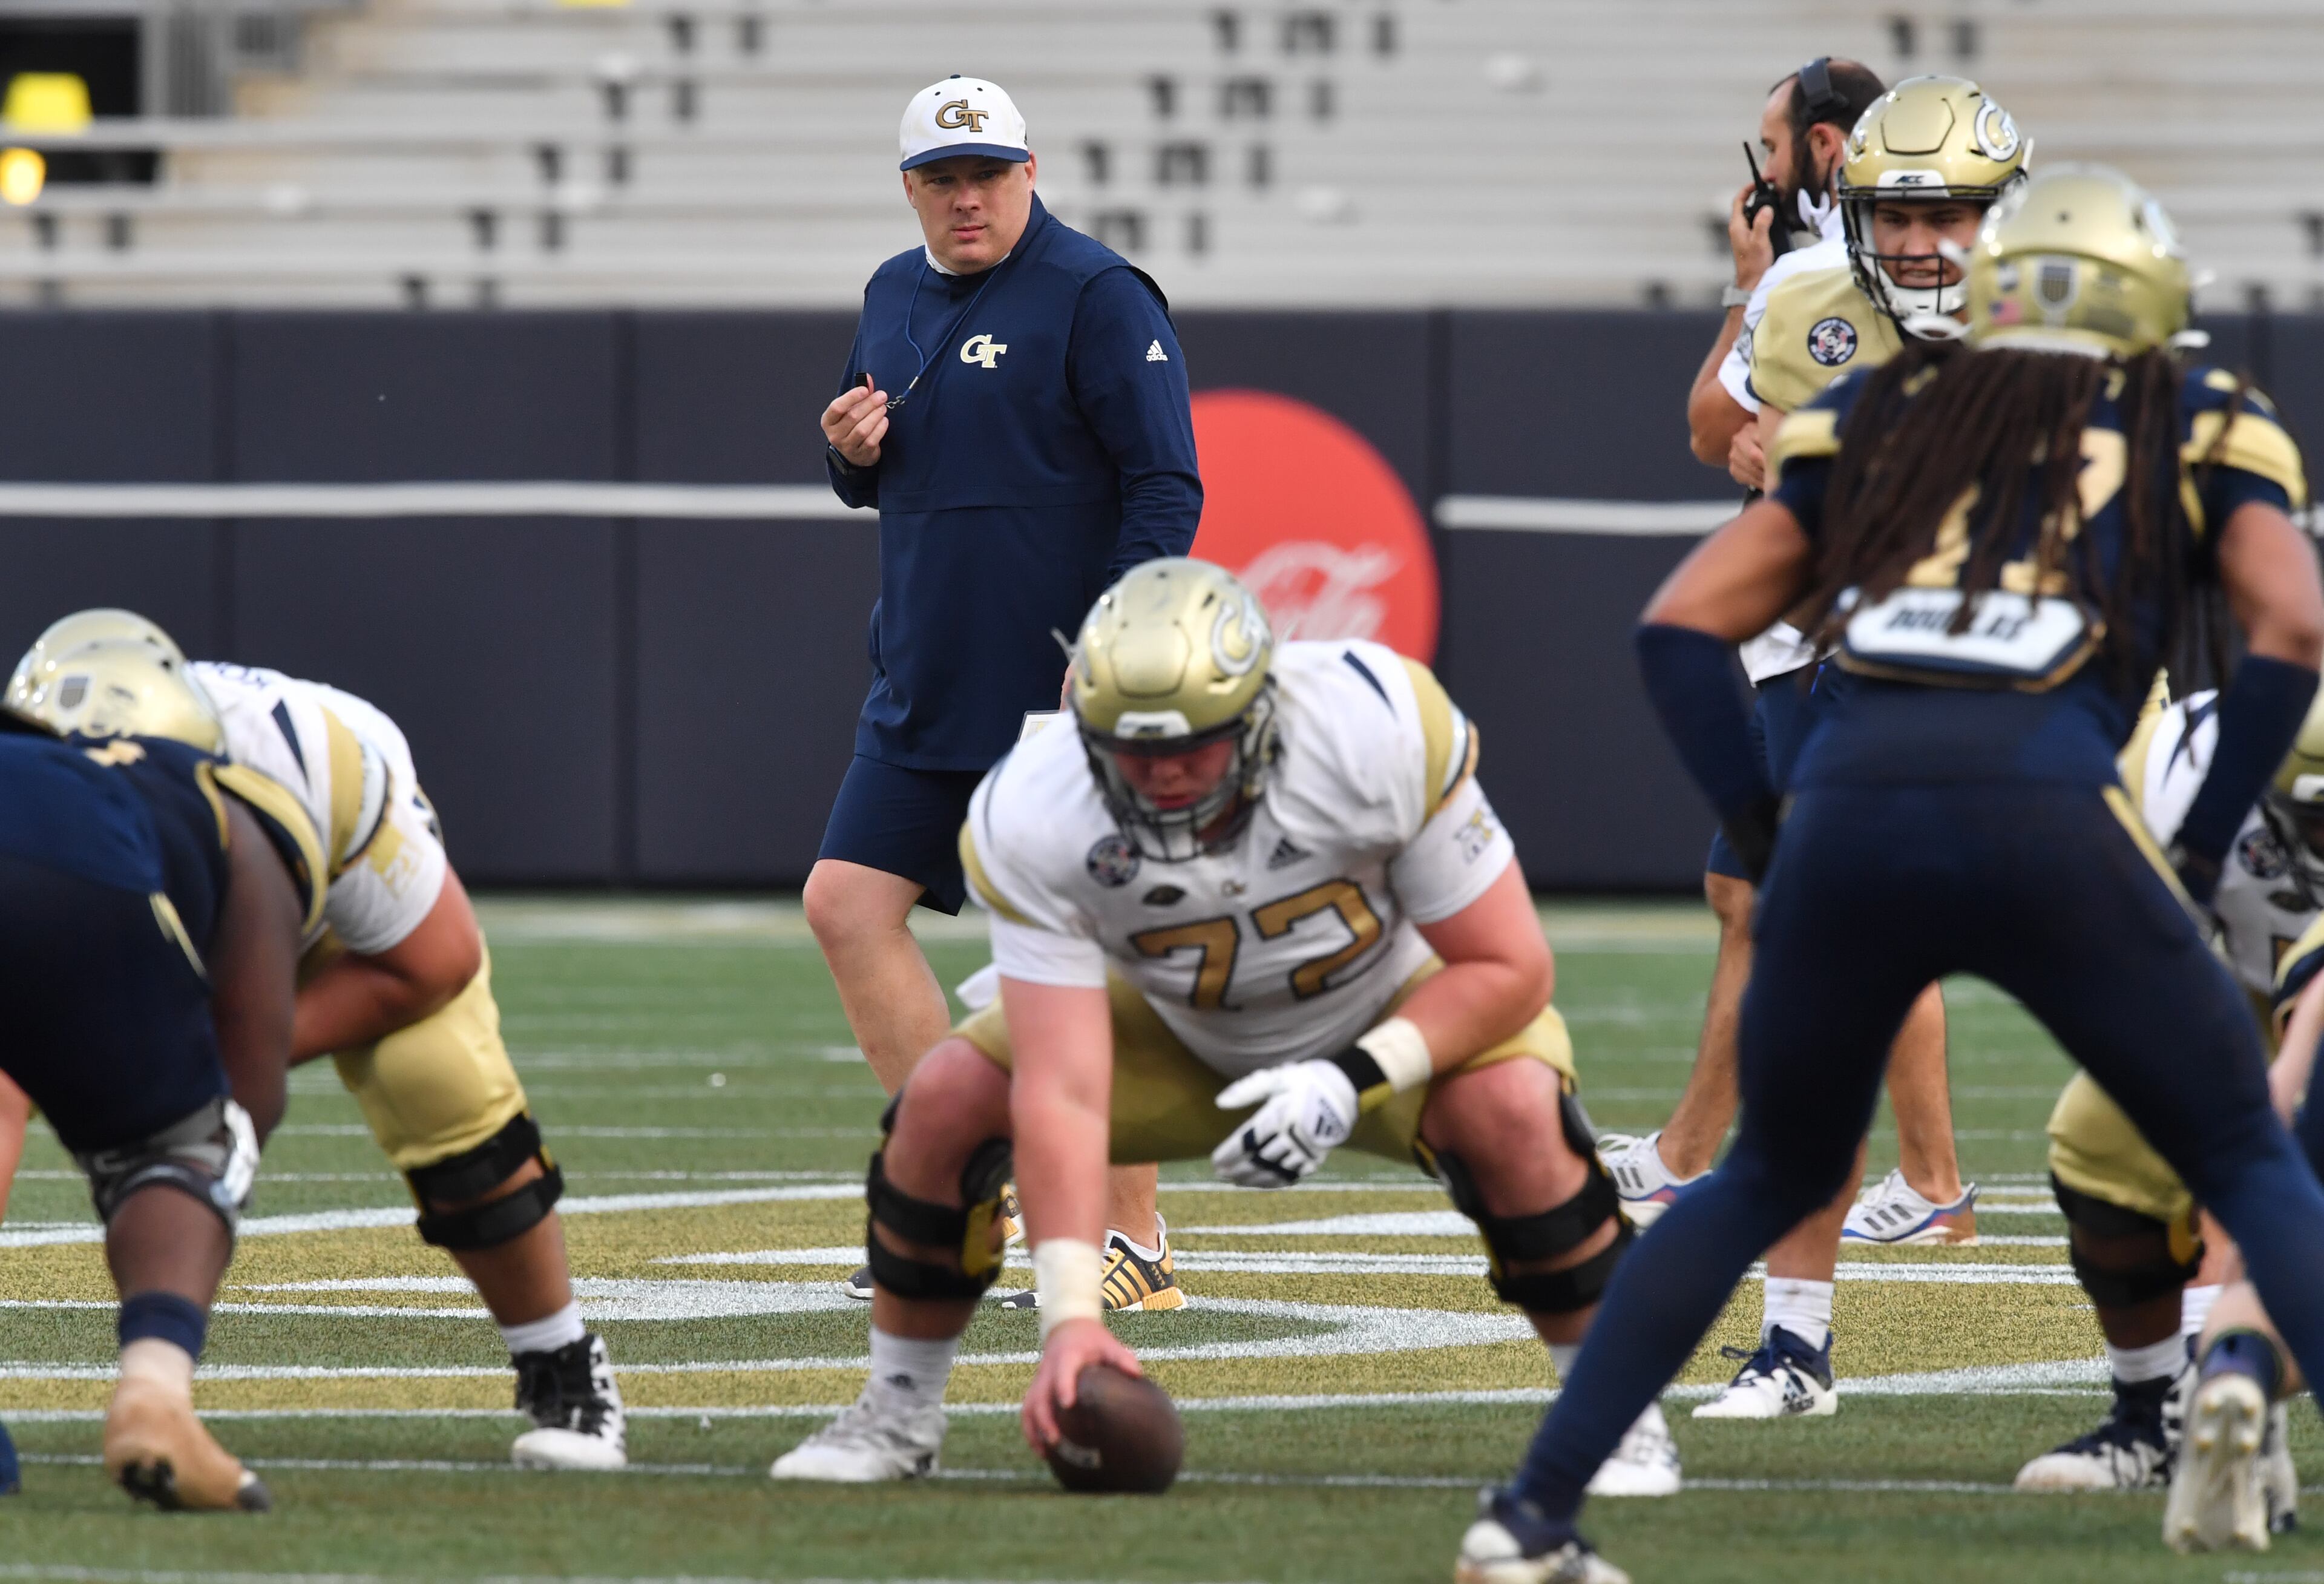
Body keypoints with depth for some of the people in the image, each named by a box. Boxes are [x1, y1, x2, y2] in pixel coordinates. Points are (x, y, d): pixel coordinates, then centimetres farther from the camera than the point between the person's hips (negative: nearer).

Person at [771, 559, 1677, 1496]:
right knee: (946, 1102, -18)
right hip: (1178, 1035, 2)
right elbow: (1062, 1092, -33)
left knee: (1511, 1109, -33)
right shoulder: (1030, 821, -31)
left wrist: (1352, 1083, -38)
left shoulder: (1378, 736, -36)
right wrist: (1069, 1315, -43)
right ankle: (898, 1414, 5)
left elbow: (1508, 969, -25)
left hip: (1391, 1017, -2)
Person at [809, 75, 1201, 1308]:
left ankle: (1134, 1240, 4)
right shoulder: (895, 298, 14)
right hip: (924, 689, 8)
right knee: (848, 900, -1)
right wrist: (851, 452, 0)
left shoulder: (1096, 298, -10)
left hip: (1063, 692, -8)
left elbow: (1165, 490, -13)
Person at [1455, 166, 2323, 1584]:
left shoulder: (1879, 421, 27)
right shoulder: (2198, 431, 20)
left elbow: (1683, 628, 18)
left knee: (1772, 1178, 24)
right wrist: (2202, 854, 9)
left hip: (1847, 811, 3)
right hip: (2049, 813, -3)